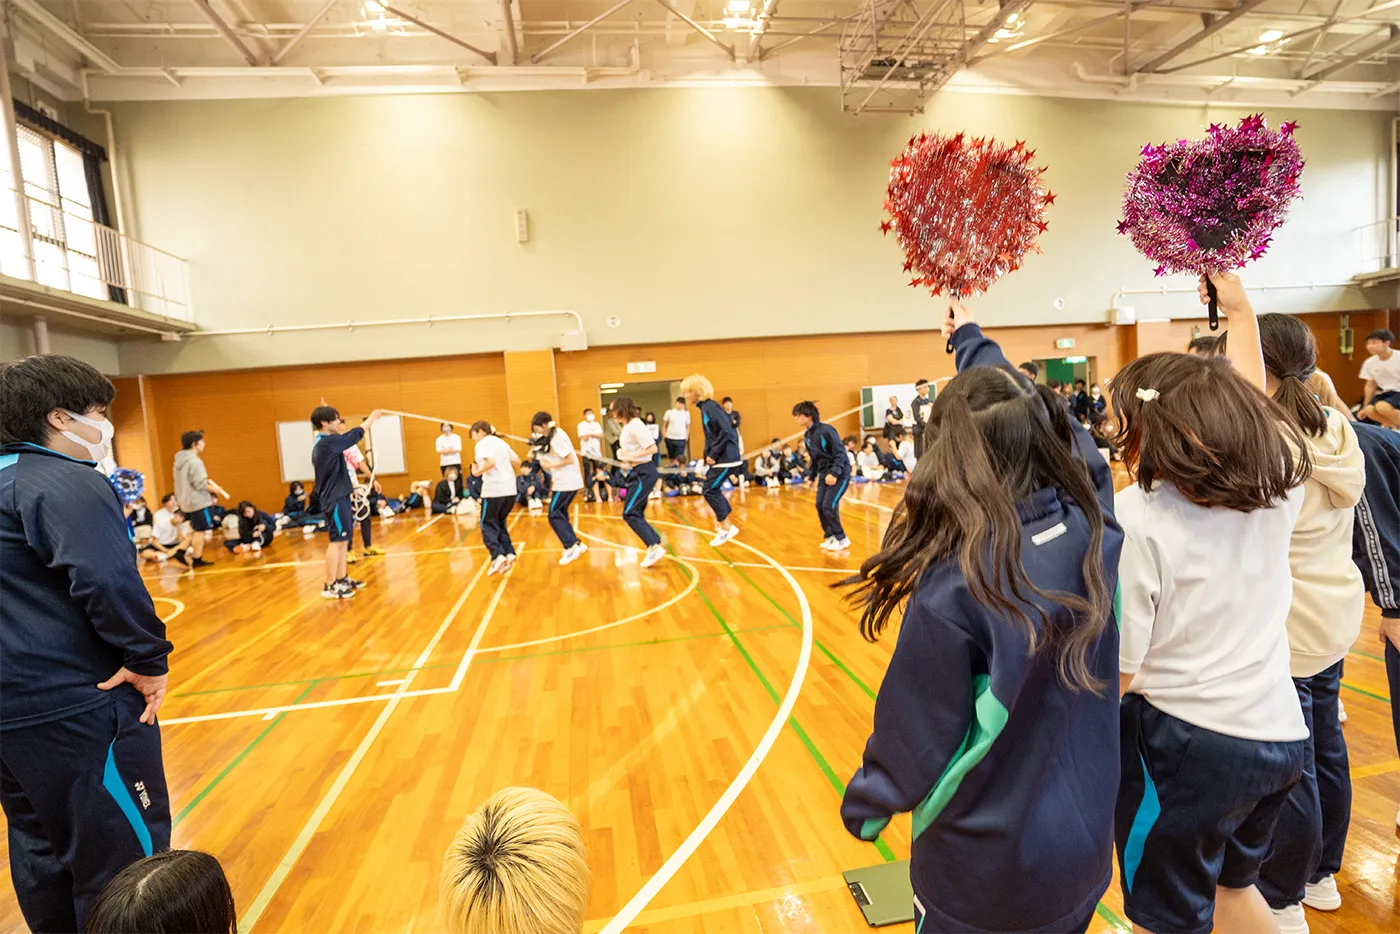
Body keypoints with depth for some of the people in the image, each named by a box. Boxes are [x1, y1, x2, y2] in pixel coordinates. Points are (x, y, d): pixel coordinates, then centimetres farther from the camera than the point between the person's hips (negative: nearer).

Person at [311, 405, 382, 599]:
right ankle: (330, 586, -2)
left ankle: (342, 579, 21)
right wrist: (373, 417, 4)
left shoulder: (322, 443, 13)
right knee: (337, 541, -6)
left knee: (343, 540, 14)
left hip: (338, 497, 10)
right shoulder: (328, 442, -16)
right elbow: (357, 433, -9)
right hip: (335, 499, -10)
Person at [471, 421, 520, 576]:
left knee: (488, 525, 5)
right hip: (510, 489, 7)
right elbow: (517, 462, 15)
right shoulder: (501, 442, 16)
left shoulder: (482, 444, -5)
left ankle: (498, 555, -11)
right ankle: (509, 553, 3)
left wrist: (478, 472, -9)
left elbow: (491, 462, -22)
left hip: (493, 490, -7)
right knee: (499, 523, 18)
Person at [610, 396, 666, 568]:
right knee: (636, 515, 11)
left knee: (629, 514, -12)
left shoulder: (635, 425, -16)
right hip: (636, 472, 10)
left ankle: (655, 547, -11)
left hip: (643, 473, -10)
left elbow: (653, 448, -22)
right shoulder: (627, 426, 12)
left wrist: (631, 456, -24)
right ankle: (655, 547, 16)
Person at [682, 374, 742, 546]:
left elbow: (726, 432, -24)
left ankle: (726, 527, 4)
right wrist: (709, 455, 10)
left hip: (726, 459, -10)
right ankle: (725, 525, 24)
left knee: (709, 490, -7)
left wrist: (713, 454, -19)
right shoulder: (705, 407, 12)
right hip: (720, 458, 10)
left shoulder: (710, 407, -17)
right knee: (713, 490, 14)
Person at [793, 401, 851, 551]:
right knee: (820, 506, 2)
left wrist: (834, 473, -30)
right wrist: (811, 475, 13)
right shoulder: (807, 435, 4)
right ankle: (830, 536, 19)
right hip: (824, 474, 8)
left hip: (839, 474, -8)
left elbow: (840, 453, -21)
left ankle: (842, 540, 4)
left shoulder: (826, 430, -20)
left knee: (829, 506, -12)